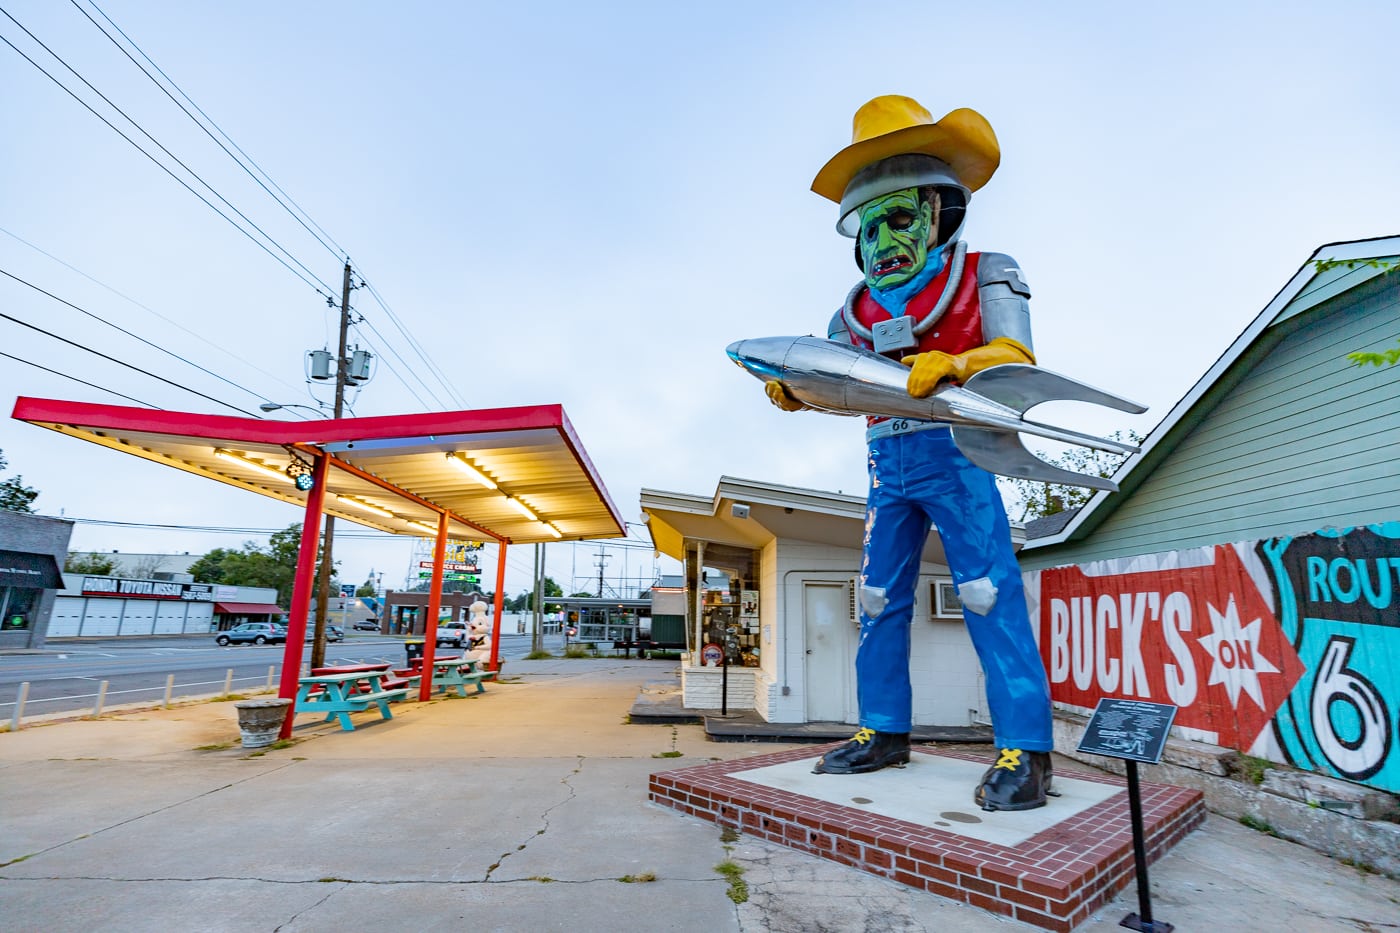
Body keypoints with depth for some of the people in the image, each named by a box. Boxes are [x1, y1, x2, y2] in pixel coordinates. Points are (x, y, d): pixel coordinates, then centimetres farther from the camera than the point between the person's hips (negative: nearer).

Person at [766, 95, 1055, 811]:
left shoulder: (982, 277, 4)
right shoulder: (860, 307, 17)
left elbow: (1015, 358, -9)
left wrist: (948, 365, -28)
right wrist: (792, 391, -9)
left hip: (953, 454, -5)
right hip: (888, 464, 5)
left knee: (989, 592, -10)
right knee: (880, 599, 6)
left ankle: (1024, 750, 0)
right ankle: (883, 731, 17)